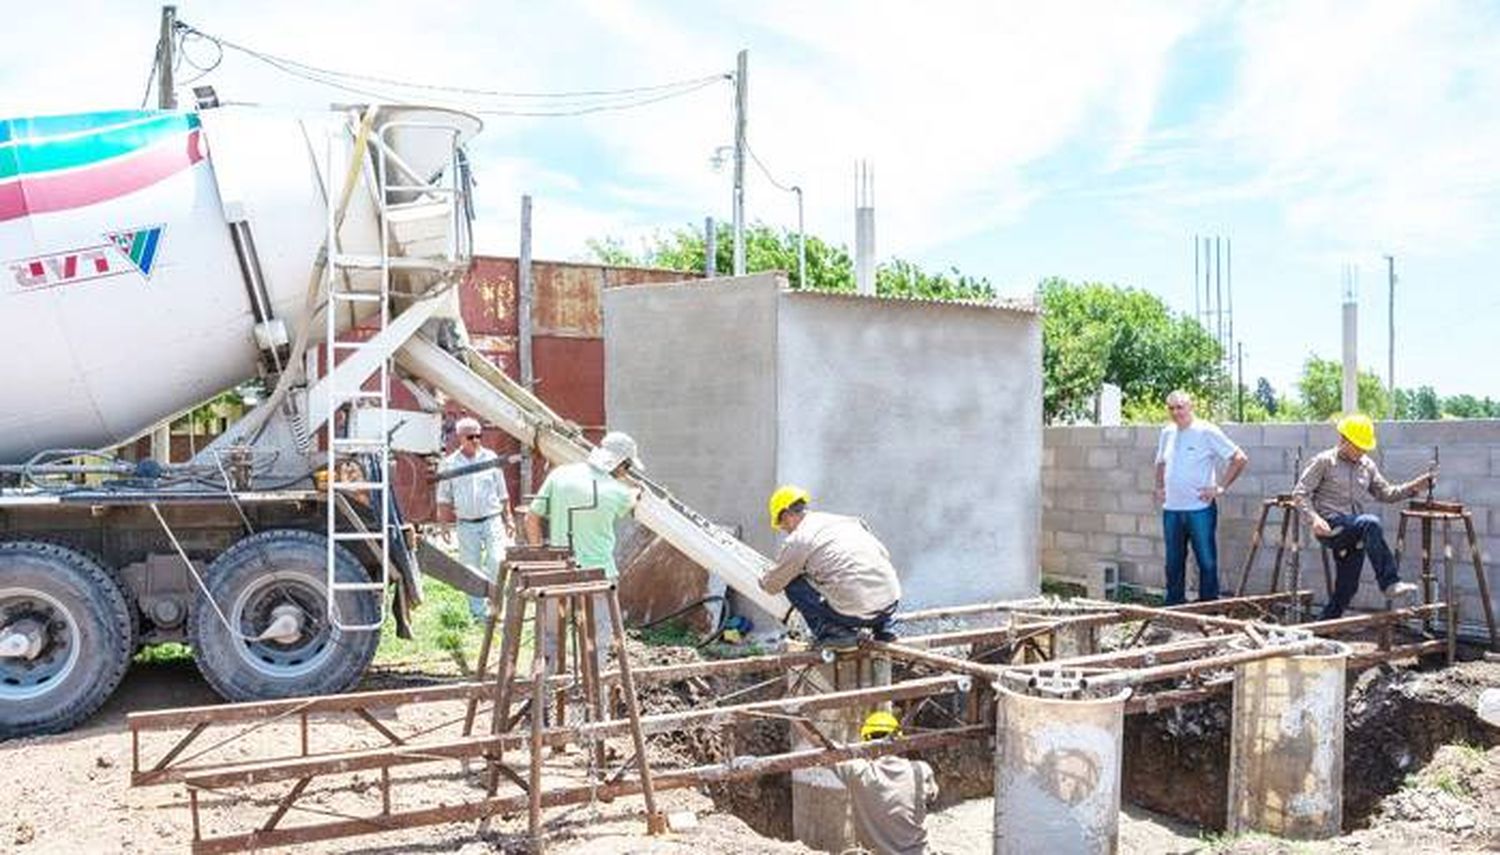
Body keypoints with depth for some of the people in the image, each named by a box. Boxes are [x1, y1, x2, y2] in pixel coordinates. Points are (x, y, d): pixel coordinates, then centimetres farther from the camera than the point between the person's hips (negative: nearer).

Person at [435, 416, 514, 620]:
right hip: (466, 524, 1)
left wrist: (508, 519, 9)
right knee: (471, 569, 6)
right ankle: (478, 612, 15)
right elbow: (444, 498, 9)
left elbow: (502, 493, 9)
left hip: (492, 521, 0)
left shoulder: (490, 458, 3)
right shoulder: (449, 464, 2)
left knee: (497, 562, -12)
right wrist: (444, 524, 5)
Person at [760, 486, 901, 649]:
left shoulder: (798, 539, 0)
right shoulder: (849, 521, 15)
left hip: (855, 614, -6)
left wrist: (763, 581, 38)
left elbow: (772, 585, 12)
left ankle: (832, 631, 2)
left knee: (792, 585, 10)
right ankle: (883, 628, 24)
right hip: (891, 606, 6)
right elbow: (884, 554, 23)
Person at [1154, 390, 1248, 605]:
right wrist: (1159, 487, 15)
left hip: (1200, 509, -6)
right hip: (1171, 509, 6)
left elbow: (1240, 458, -8)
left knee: (1207, 562, 0)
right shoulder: (1167, 433, 10)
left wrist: (1220, 487, -10)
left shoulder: (1206, 431, -8)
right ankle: (1174, 607, 21)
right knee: (1173, 563, 12)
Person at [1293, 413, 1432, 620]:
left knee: (1347, 587, 4)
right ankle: (1389, 583, -34)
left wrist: (1414, 486, 2)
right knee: (1370, 523, -34)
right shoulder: (1323, 461, -2)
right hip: (1329, 526, -7)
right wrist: (1314, 519, -21)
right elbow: (1299, 494, -6)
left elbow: (1386, 493, 18)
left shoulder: (1367, 466, 17)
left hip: (1351, 533, 7)